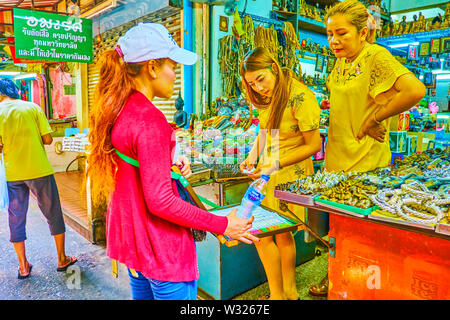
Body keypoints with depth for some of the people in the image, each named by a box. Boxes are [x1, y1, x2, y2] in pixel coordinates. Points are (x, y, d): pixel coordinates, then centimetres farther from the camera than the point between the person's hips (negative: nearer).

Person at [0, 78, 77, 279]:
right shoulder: (33, 108, -2)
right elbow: (48, 139, -6)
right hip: (39, 171, -1)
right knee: (53, 214, 12)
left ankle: (23, 266, 22)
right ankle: (62, 259, 21)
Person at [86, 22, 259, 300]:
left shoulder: (115, 111, 3)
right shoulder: (150, 119, -24)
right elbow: (160, 201, -25)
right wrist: (222, 225, -18)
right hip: (161, 247, -9)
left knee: (142, 291, 24)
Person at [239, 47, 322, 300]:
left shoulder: (300, 96, -18)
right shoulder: (268, 97, 6)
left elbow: (314, 145, -16)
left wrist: (277, 164, -21)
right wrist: (253, 156, 3)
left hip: (290, 175, -7)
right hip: (270, 175, 7)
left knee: (262, 234, -2)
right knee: (282, 234, 14)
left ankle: (278, 294, 19)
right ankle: (289, 291, 33)